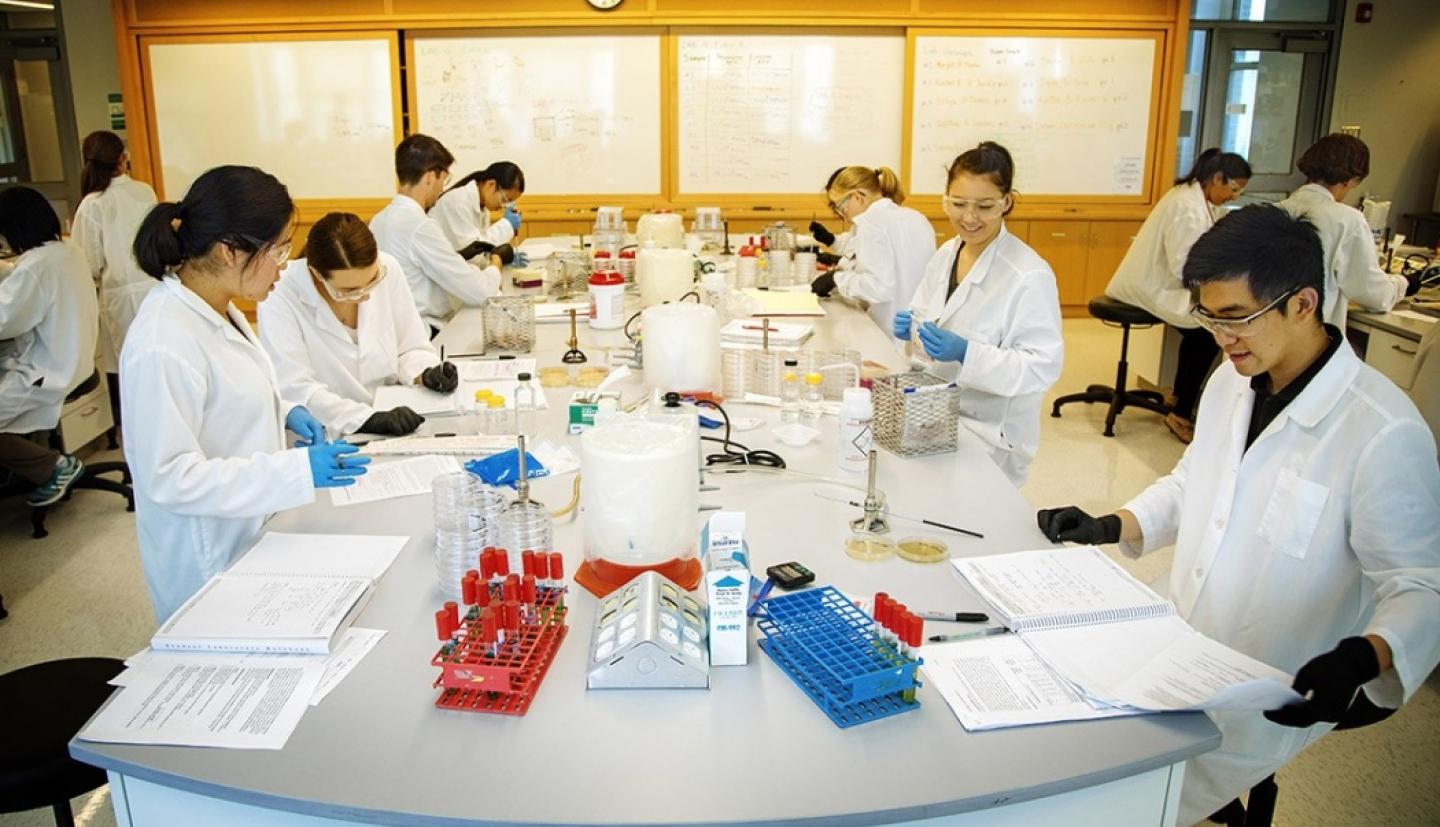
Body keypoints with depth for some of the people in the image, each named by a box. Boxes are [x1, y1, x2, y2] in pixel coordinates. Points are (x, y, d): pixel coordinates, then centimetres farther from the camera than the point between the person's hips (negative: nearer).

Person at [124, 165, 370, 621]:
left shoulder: (215, 310, 0)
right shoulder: (162, 345, -27)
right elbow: (170, 477, -26)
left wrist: (284, 411, 0)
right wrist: (297, 469, -30)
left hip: (251, 535, 9)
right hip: (210, 562, -8)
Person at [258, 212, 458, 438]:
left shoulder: (388, 269, -3)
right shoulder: (280, 296, -13)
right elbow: (295, 391, -19)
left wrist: (425, 373, -11)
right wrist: (369, 418, -30)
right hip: (322, 442, -4)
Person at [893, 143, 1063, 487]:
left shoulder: (1029, 276, -17)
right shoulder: (946, 253, 4)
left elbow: (1043, 366, -19)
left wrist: (966, 353, -30)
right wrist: (909, 325, -8)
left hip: (989, 434, -6)